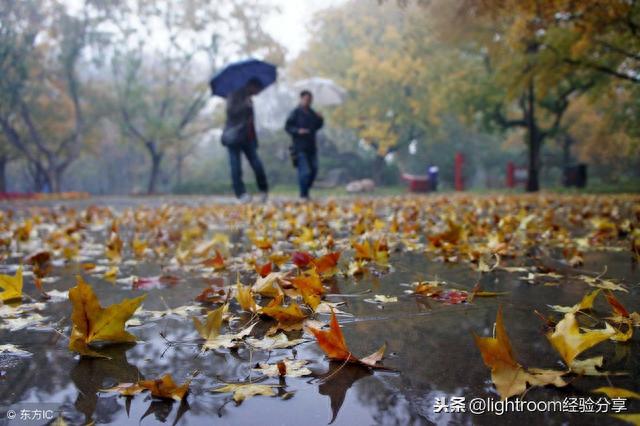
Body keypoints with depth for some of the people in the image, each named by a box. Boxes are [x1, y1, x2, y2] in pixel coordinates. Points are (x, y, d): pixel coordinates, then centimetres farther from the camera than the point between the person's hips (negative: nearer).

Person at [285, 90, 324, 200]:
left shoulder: (312, 113, 15)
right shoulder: (296, 112, -6)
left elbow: (317, 126, 22)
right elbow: (287, 126, -7)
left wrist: (320, 120, 2)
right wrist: (298, 131, -21)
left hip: (311, 146, 7)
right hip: (300, 147, -7)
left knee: (314, 170, 7)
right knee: (305, 171, -11)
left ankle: (306, 191, 22)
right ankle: (303, 194, 0)